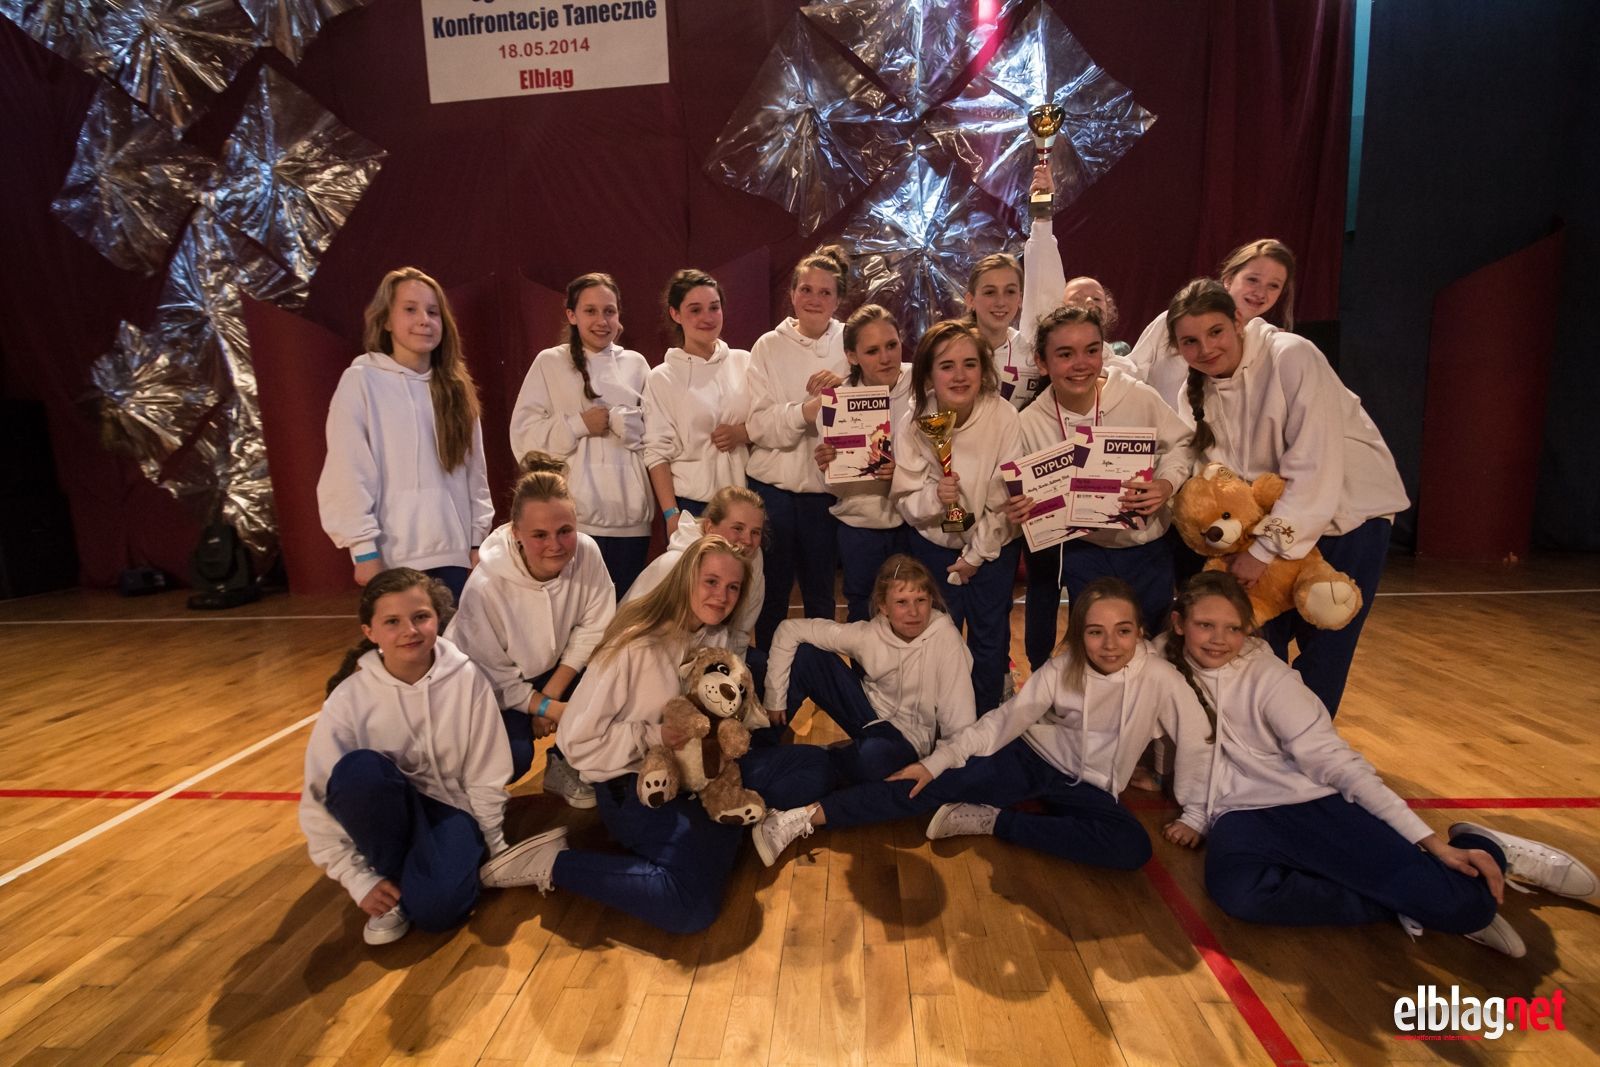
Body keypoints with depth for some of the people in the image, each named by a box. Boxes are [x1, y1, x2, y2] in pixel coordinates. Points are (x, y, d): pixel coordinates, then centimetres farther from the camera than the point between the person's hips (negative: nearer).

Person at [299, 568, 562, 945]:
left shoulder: (467, 679, -14)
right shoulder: (349, 698, -14)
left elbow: (485, 779, -6)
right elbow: (319, 799, -10)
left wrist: (494, 851, -1)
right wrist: (360, 880, -12)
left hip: (450, 808, -1)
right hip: (387, 813, 2)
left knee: (437, 905, -30)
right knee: (359, 769, -32)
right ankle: (393, 883, -9)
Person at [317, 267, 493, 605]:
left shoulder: (455, 386, 11)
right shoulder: (361, 381, -4)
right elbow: (348, 476, -7)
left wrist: (479, 539, 7)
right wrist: (364, 550, -10)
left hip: (454, 554, 4)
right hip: (394, 559, -4)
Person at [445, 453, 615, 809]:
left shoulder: (587, 553, -23)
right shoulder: (486, 586, -32)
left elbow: (593, 629, -13)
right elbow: (490, 675, -20)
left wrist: (550, 694, -16)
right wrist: (549, 708, -23)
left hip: (555, 669, 4)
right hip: (494, 689, -4)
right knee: (512, 756, -28)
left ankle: (564, 766, 5)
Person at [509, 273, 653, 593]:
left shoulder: (635, 364, 11)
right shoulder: (549, 362, 4)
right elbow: (524, 436, -2)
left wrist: (615, 420, -9)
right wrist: (578, 425, -11)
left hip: (629, 513, 3)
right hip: (574, 516, -2)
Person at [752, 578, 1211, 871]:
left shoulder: (1159, 677, -15)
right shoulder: (1062, 669, -12)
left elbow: (1195, 744, -6)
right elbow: (1005, 718, -12)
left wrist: (1195, 815, -3)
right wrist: (937, 759, -17)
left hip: (1089, 788, 1)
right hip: (1030, 758, 0)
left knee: (1133, 848, -30)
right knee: (936, 786, -22)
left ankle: (990, 822, -25)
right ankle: (800, 819, -25)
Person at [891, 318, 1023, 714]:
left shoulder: (1003, 417, -20)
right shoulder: (911, 421, -16)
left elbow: (1005, 499, -13)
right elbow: (905, 501, -12)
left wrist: (976, 555, -9)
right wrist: (934, 497, -33)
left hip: (994, 546, 0)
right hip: (933, 546, 1)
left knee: (991, 643, 11)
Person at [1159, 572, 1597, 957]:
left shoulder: (1266, 675, -7)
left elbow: (1335, 761, -9)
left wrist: (1433, 842, -13)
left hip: (1311, 805, -1)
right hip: (1240, 819, 1)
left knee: (1464, 900, -23)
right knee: (1239, 892, -37)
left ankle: (1489, 851, 15)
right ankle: (1405, 903, -14)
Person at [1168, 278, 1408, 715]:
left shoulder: (1292, 357, -23)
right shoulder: (1196, 393, -4)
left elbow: (1315, 471, -27)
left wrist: (1263, 550, -27)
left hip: (1350, 511, -5)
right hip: (1274, 519, 5)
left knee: (1322, 657, 0)